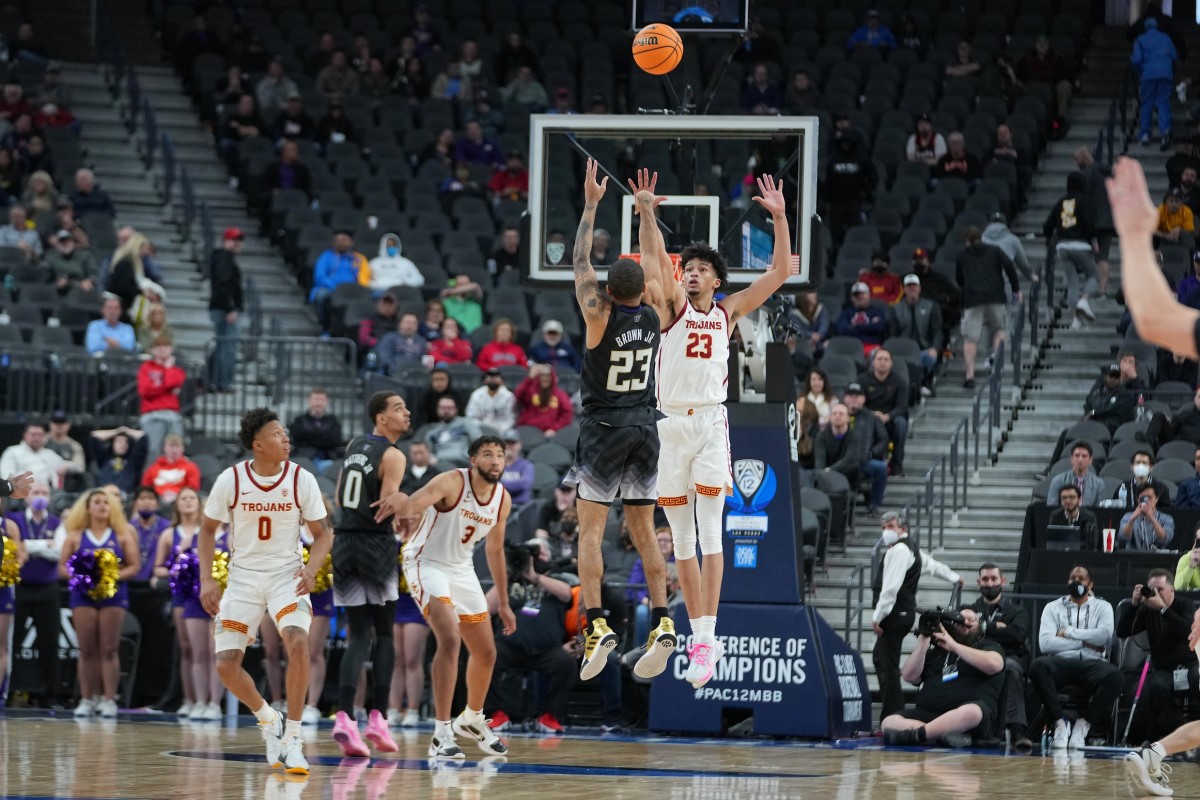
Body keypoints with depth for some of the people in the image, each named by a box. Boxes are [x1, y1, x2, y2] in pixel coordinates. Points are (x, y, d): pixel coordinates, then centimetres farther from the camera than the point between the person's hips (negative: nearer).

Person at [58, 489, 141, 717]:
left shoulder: (122, 536, 6)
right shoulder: (75, 536, 8)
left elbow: (134, 566, 2)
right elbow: (62, 568, 6)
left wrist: (113, 576, -14)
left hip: (113, 594, -1)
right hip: (83, 595, 1)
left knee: (109, 649, -4)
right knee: (87, 650, 0)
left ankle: (109, 699, -4)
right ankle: (87, 699, 3)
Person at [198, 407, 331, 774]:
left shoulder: (302, 479, -8)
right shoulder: (231, 479, -9)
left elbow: (321, 534, 1)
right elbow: (208, 529, 4)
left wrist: (311, 568, -18)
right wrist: (206, 579, -6)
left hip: (286, 575, -1)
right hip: (243, 576, 1)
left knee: (298, 642, -27)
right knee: (226, 664, -8)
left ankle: (292, 736, -15)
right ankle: (268, 720, 21)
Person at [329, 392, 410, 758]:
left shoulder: (353, 447, 12)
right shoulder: (392, 456, -10)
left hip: (344, 542, 5)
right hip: (376, 544, -5)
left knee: (358, 636, 3)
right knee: (384, 634, 9)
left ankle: (344, 717, -14)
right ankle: (378, 718, 3)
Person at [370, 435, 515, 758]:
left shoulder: (502, 499, -2)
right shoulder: (452, 482, -23)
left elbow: (495, 551, 13)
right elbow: (413, 505, -43)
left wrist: (503, 604, 16)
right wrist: (401, 503, -69)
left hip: (462, 570, 7)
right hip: (427, 563, -7)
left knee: (486, 653, 13)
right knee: (450, 639, -27)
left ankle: (472, 719, 41)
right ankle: (442, 734, -24)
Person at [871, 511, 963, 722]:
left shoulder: (899, 550, -13)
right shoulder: (912, 548, 20)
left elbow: (891, 586, -21)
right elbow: (932, 565, 39)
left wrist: (878, 616, -20)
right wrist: (954, 577, 58)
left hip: (895, 614, -11)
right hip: (905, 611, 11)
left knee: (888, 664, -11)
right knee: (880, 657, 17)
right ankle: (892, 712, 18)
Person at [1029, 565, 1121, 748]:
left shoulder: (1102, 607, 18)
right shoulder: (1053, 607, 17)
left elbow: (1105, 635, -4)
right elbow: (1045, 643, 0)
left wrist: (1068, 632, -1)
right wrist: (1084, 642, -2)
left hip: (1092, 663, 0)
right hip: (1061, 662, 0)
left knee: (1113, 675, -36)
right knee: (1039, 666, -36)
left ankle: (1084, 724, -23)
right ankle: (1060, 722, -25)